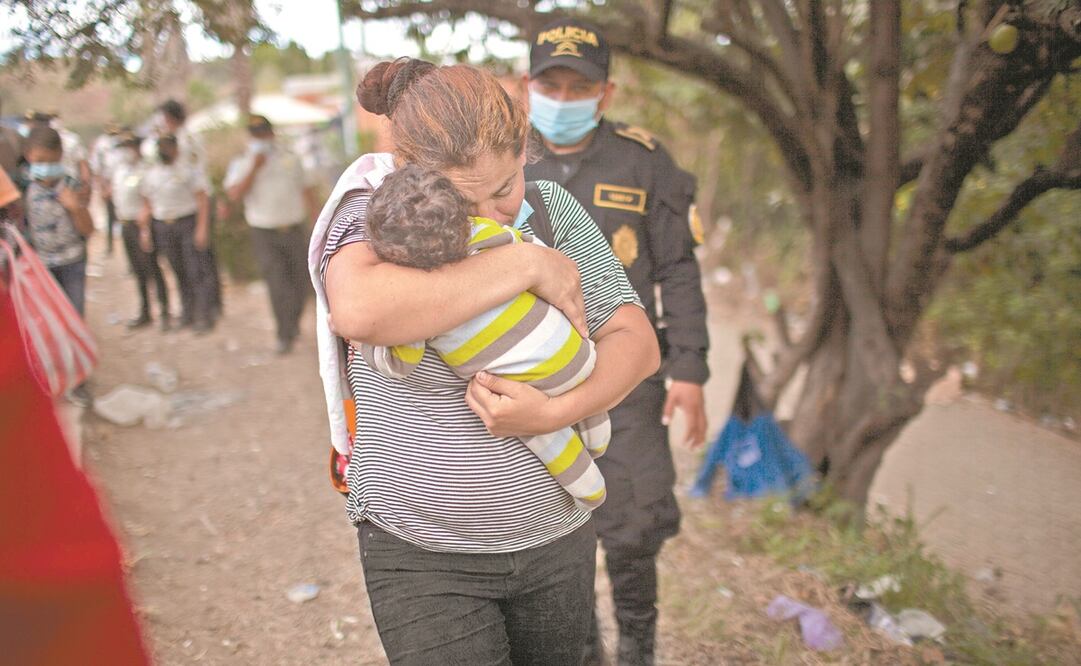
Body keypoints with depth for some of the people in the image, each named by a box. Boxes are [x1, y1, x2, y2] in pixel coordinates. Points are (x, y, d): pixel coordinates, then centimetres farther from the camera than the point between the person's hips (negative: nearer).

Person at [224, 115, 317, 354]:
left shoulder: (290, 158, 10)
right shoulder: (241, 164, 4)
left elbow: (307, 189, 12)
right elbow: (235, 194, -12)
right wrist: (255, 167, -14)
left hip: (295, 229, 2)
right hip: (265, 234, -2)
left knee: (301, 281, 7)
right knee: (277, 285, -10)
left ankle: (293, 322, 32)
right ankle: (285, 335, 0)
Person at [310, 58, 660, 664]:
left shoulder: (551, 208, -1)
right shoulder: (371, 212, -13)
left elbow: (637, 342, -3)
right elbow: (358, 311, -37)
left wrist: (555, 413, -22)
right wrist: (526, 264, -29)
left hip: (558, 537, 4)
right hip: (422, 551, -4)